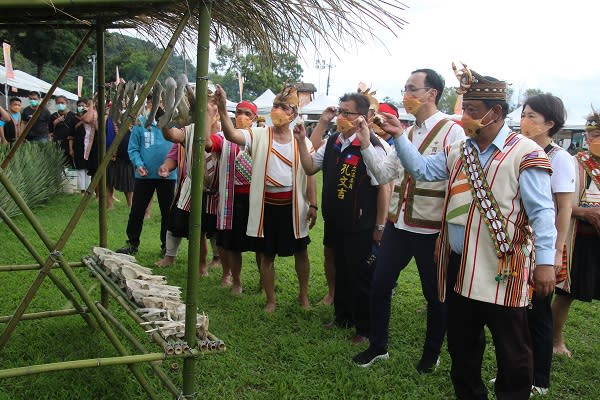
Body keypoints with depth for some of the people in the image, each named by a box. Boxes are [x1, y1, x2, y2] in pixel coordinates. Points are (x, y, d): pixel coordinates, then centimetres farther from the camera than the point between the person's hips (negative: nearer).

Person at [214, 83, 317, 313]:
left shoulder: (302, 141, 0)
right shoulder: (259, 136, -4)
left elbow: (310, 176, 2)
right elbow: (232, 135, -22)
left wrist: (313, 205, -1)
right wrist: (222, 109, -36)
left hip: (294, 205, 1)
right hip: (267, 205, -1)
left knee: (300, 251, 14)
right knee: (267, 255, 9)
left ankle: (303, 295, 35)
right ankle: (270, 300, 26)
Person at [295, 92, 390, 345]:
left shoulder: (371, 146, -18)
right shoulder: (332, 142, 5)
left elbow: (384, 188, -16)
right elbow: (310, 168, 14)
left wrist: (379, 227, -13)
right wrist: (302, 142, -2)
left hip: (361, 228, -7)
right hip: (335, 223, 7)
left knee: (361, 277, 7)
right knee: (341, 272, 21)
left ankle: (365, 329, 24)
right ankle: (342, 317, 40)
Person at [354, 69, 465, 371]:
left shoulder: (452, 132, -10)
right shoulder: (405, 134, 11)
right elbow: (384, 174, 10)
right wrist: (366, 144, -2)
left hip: (431, 230, -6)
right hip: (397, 224, 6)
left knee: (435, 295, 11)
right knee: (380, 285, 10)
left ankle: (431, 354, 32)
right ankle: (378, 346, 30)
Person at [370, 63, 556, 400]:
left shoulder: (525, 153, -11)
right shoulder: (458, 151, 12)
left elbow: (542, 212, -14)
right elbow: (422, 169, 12)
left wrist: (545, 261, -19)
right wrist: (399, 137, 2)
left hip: (502, 270, -7)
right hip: (460, 266, 7)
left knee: (512, 351, 7)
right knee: (461, 344, 19)